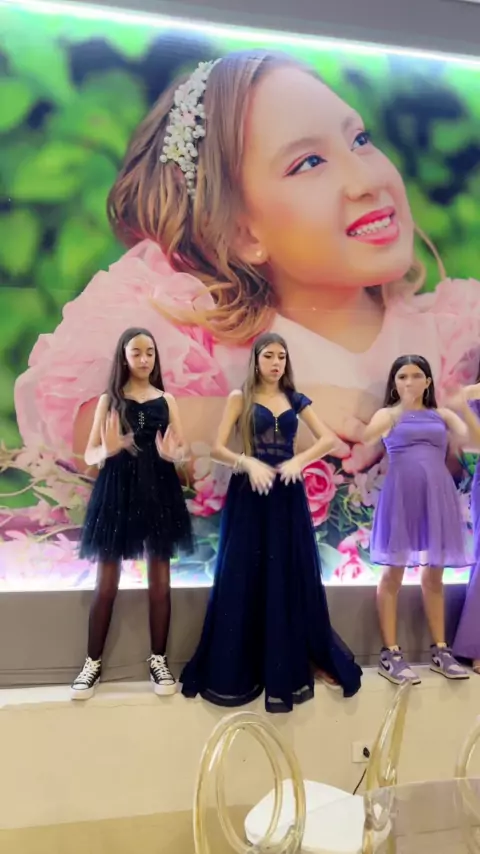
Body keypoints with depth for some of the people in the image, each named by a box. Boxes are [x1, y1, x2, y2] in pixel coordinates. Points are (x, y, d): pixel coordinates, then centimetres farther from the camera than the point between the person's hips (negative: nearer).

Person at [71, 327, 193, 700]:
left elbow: (183, 448, 5)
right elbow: (90, 454, 0)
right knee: (106, 583, 5)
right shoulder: (109, 399, 3)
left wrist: (171, 453, -18)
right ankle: (93, 663, 20)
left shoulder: (166, 400, 8)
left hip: (158, 491, 2)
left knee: (160, 581, 7)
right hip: (116, 491, -1)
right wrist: (108, 450, -22)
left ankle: (159, 659, 21)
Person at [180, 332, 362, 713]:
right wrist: (249, 463, -23)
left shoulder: (296, 400, 10)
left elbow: (329, 439, 4)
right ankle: (235, 671, 15)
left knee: (290, 578, 7)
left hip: (288, 495, 3)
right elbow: (218, 447, -6)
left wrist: (298, 461, -12)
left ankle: (288, 669, 22)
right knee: (244, 578, 2)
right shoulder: (240, 397, 1)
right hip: (250, 494, -3)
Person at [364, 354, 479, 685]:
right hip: (401, 495, -3)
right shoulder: (388, 414, 6)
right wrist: (399, 410, -23)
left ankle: (440, 650, 22)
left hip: (437, 496, 3)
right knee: (394, 571, 1)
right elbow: (368, 437, -15)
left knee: (434, 574, 11)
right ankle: (390, 654, 7)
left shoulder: (441, 415, 14)